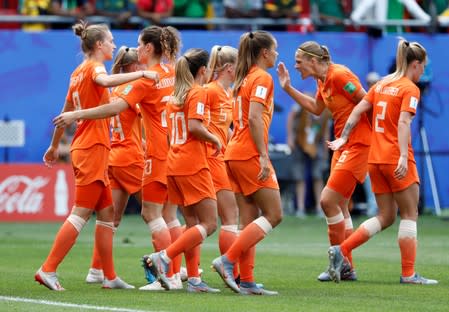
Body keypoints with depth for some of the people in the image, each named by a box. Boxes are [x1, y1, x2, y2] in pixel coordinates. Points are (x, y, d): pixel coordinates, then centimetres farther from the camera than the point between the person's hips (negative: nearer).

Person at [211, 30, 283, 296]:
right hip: (250, 155, -9)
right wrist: (264, 156, -21)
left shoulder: (245, 78, 18)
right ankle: (227, 261, -13)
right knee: (273, 215, -5)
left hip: (235, 154, 9)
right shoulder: (262, 78, -8)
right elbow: (254, 118, -18)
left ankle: (247, 281, 3)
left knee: (249, 220, 7)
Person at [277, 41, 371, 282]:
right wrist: (288, 88, 21)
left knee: (328, 200, -12)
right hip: (343, 144, 10)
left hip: (358, 143, -10)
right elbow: (316, 108, 26)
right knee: (339, 205, 11)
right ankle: (346, 268, 18)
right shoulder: (322, 80, 11)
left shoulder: (339, 75, -17)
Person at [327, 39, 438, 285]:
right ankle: (408, 274, 1)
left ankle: (341, 250, -2)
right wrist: (403, 157, -26)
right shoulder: (410, 89, -8)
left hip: (375, 158, 7)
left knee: (386, 216, 12)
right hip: (396, 159, -7)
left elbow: (358, 110, 9)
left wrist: (343, 138, 10)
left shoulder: (381, 84, 13)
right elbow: (403, 122, -20)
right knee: (409, 214, 2)